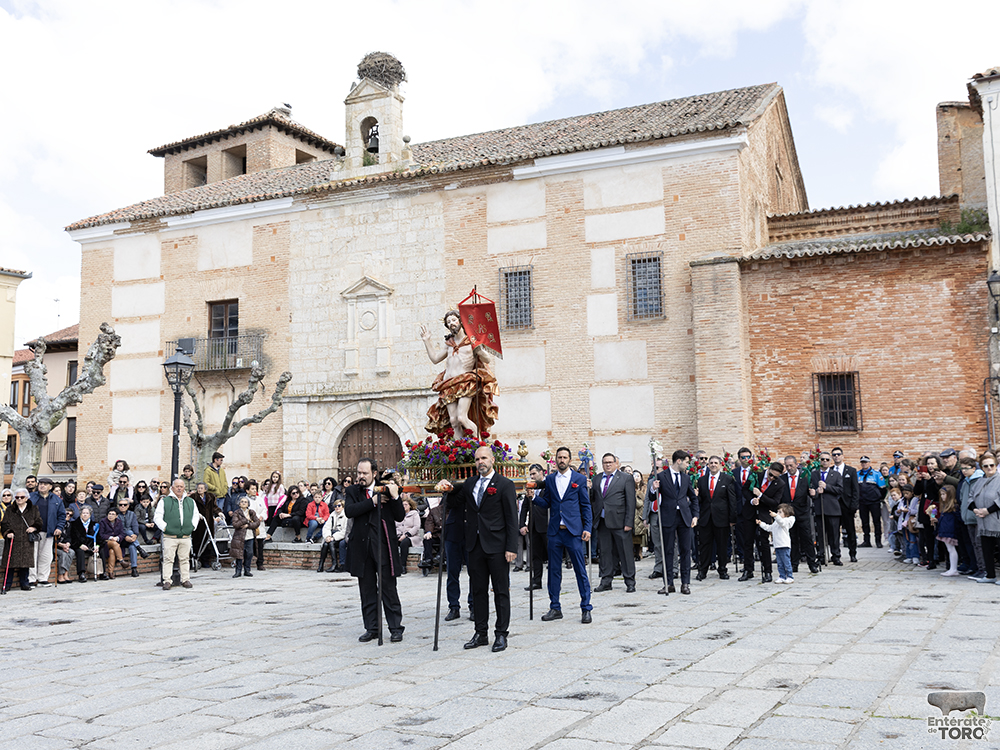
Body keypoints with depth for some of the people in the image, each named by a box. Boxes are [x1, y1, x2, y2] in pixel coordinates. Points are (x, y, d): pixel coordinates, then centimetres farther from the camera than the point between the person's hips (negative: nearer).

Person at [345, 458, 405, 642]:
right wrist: (373, 501, -14)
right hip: (362, 546, 3)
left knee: (389, 589, 0)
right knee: (367, 590, 10)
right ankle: (372, 629, 19)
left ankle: (396, 628, 8)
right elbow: (349, 511, -10)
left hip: (383, 545, -3)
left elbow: (400, 517, -3)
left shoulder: (385, 489, 2)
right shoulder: (353, 491, 9)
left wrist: (395, 496, -17)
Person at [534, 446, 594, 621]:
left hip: (573, 531, -3)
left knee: (581, 571, -2)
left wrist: (587, 528, -5)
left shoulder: (579, 478, 3)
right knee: (554, 571, 7)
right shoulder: (550, 479, 10)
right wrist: (533, 497, -6)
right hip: (555, 532, 3)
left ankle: (586, 609, 7)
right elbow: (546, 503, 12)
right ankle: (555, 608, 17)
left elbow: (586, 505, 3)